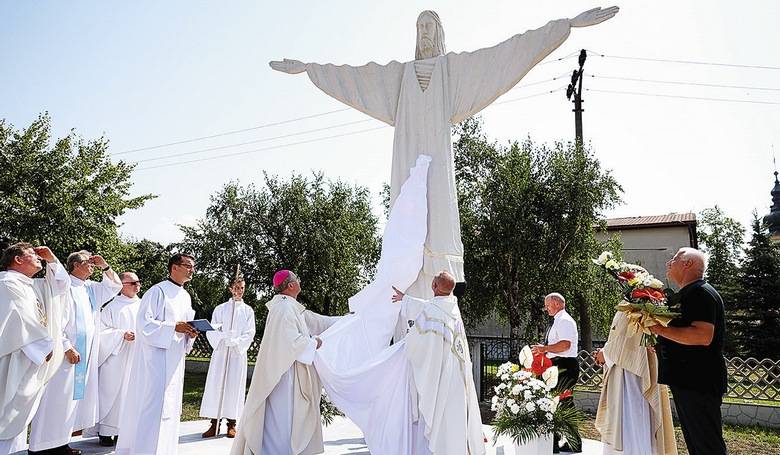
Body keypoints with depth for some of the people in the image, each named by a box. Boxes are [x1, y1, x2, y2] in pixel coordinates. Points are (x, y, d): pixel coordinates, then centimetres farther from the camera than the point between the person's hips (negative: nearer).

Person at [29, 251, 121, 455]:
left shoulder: (90, 288, 13)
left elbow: (115, 286, 24)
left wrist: (105, 267, 9)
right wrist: (67, 348, -19)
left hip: (85, 355, 8)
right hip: (65, 354, -8)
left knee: (73, 398, 9)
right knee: (56, 398, -5)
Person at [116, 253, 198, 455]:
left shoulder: (185, 297, 15)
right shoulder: (158, 291, -10)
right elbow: (144, 323, -16)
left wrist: (190, 333, 0)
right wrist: (174, 327, -22)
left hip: (175, 360, 8)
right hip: (156, 356, -8)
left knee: (170, 405, 12)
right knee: (152, 405, -8)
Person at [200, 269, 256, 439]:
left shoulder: (248, 310, 7)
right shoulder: (220, 309, 8)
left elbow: (249, 334, 1)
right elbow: (211, 331, 3)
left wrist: (235, 342, -13)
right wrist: (223, 340, -14)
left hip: (238, 354, 0)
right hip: (220, 353, 1)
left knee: (235, 385, 0)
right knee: (215, 385, -3)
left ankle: (231, 423, 5)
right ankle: (214, 423, 2)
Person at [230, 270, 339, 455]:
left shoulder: (293, 307, 13)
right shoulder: (284, 308, -18)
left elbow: (316, 321, 19)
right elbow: (293, 340, -25)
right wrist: (314, 343, -9)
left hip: (290, 372, 10)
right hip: (284, 372, -10)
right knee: (281, 417, -3)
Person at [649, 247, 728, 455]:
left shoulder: (701, 293, -15)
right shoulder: (686, 295, 18)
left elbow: (703, 336, -28)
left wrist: (661, 329, -26)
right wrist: (658, 342, 17)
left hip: (699, 383, -10)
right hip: (685, 381, 10)